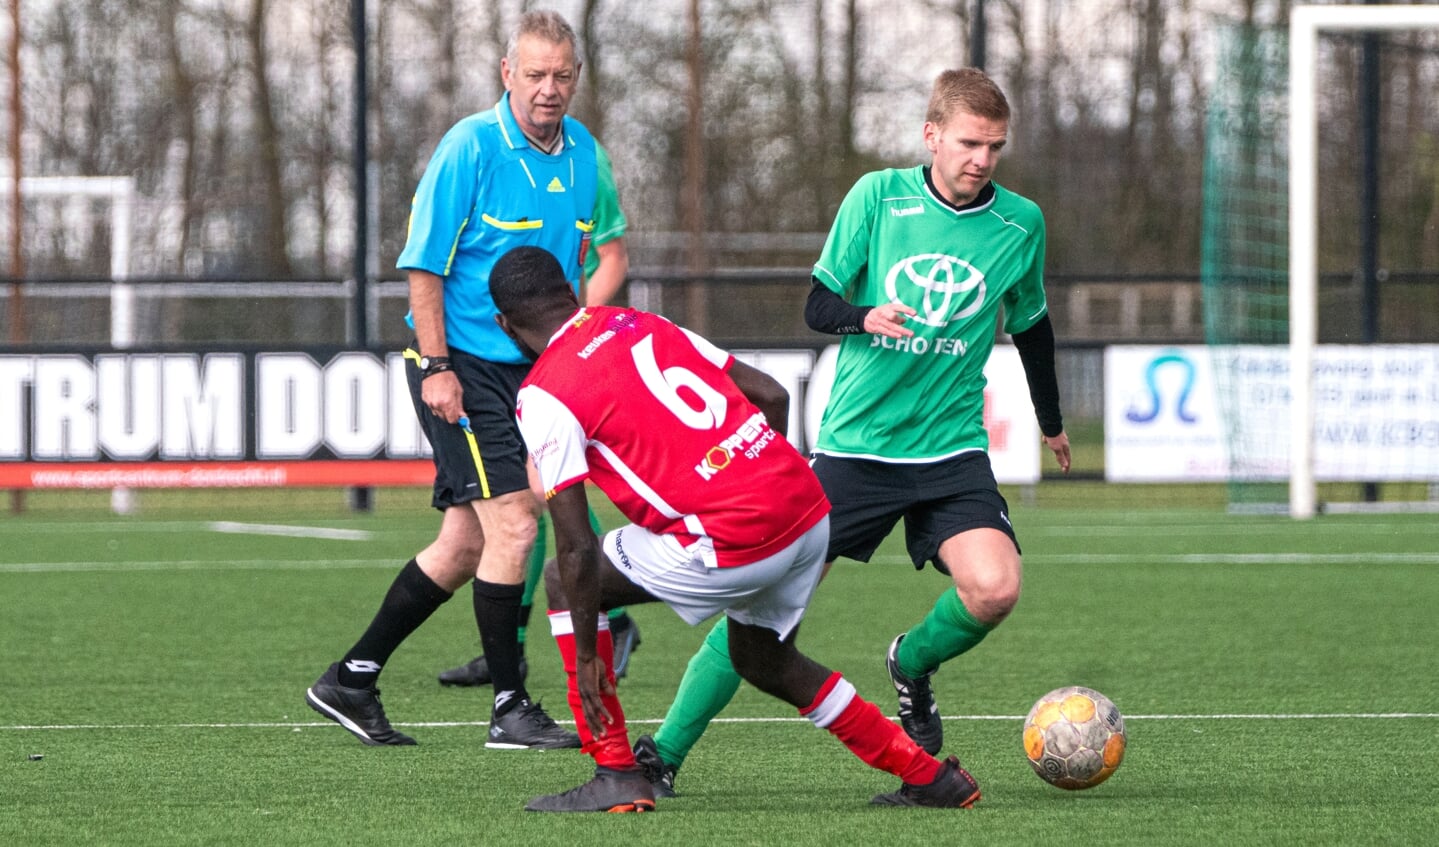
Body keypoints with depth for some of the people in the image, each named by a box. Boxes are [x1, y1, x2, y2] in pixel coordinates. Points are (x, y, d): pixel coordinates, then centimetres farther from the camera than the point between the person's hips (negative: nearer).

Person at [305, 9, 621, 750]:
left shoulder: (584, 154, 7)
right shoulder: (469, 148, -13)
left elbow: (607, 250, 20)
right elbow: (424, 266, -12)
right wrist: (436, 367, -16)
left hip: (529, 368, 7)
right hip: (463, 365, -7)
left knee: (465, 543, 9)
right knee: (512, 523, -13)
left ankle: (350, 680, 19)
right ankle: (510, 710, -4)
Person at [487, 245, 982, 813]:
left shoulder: (543, 396, -2)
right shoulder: (645, 324, 19)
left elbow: (577, 547, -7)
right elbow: (770, 395, 18)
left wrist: (586, 655, 1)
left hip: (734, 543, -8)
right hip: (811, 510, 8)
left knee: (563, 583, 11)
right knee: (760, 658, 31)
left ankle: (617, 776, 9)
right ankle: (933, 780, 31)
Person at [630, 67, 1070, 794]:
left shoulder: (1019, 224, 2)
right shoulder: (877, 196, -4)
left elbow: (1030, 324, 19)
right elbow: (817, 304, 0)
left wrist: (1051, 422, 30)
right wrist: (865, 317, -22)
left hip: (950, 448, 1)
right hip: (853, 443, -1)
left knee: (994, 588, -23)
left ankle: (912, 663, 11)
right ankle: (664, 753, 4)